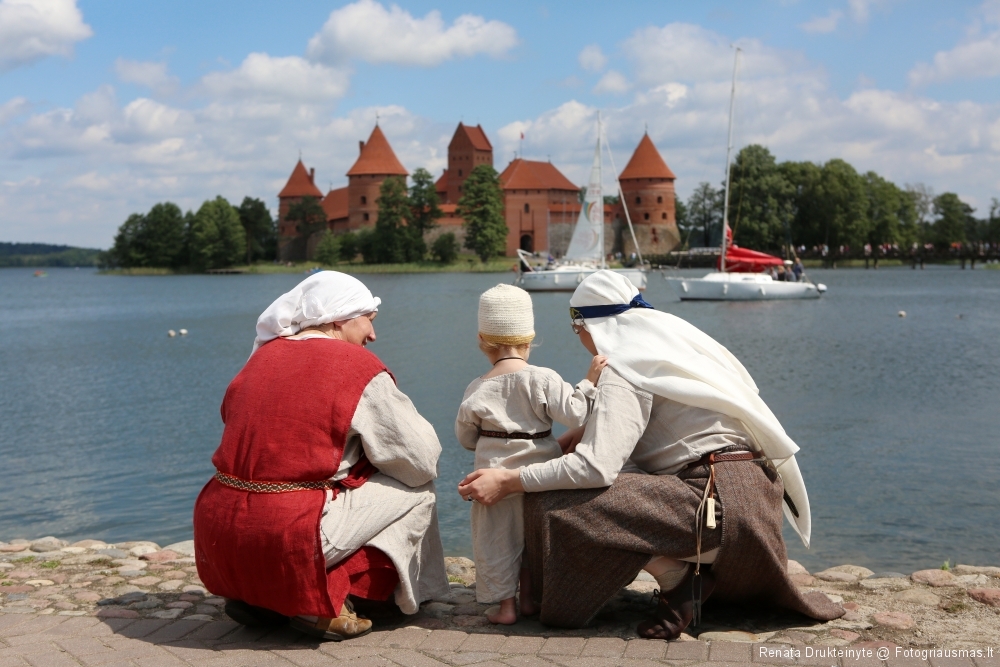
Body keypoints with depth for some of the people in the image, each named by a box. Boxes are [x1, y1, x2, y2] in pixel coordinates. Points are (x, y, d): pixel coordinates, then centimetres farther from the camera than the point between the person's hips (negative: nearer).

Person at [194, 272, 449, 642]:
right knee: (418, 491, 8)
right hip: (291, 539, -7)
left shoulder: (263, 356, 13)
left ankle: (254, 597, 18)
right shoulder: (359, 367, -5)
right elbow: (423, 462, -2)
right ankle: (324, 604, 3)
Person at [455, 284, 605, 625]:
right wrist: (589, 382, -10)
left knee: (496, 540, 10)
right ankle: (529, 598, 27)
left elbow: (465, 438, 5)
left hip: (496, 474, -1)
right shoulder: (544, 380, -13)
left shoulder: (477, 390, -6)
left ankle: (505, 605, 13)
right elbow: (575, 415, -17)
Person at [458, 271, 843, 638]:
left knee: (560, 505, -19)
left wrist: (508, 482, -16)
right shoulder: (668, 338, 16)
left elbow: (596, 466, -23)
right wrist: (574, 437, 16)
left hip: (717, 499, -10)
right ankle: (694, 573, 16)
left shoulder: (625, 369, -12)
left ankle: (676, 577, -7)